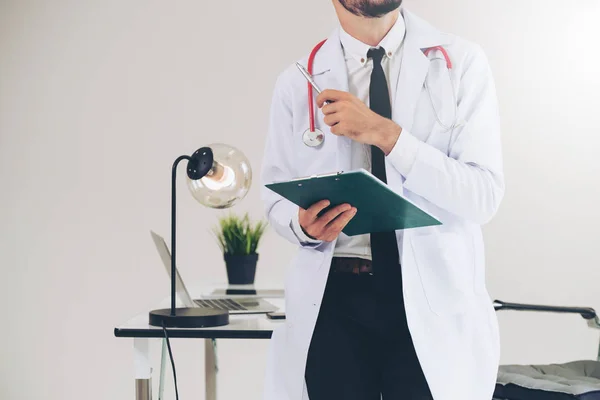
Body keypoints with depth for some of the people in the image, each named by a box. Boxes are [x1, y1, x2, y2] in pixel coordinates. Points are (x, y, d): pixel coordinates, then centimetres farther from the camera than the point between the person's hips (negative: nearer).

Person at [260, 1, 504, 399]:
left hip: (433, 297, -1)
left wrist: (386, 134, -18)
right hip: (333, 296, 1)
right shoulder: (296, 83, 4)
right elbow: (277, 198, 11)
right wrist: (304, 224, -13)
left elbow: (485, 197, -9)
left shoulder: (462, 63, -2)